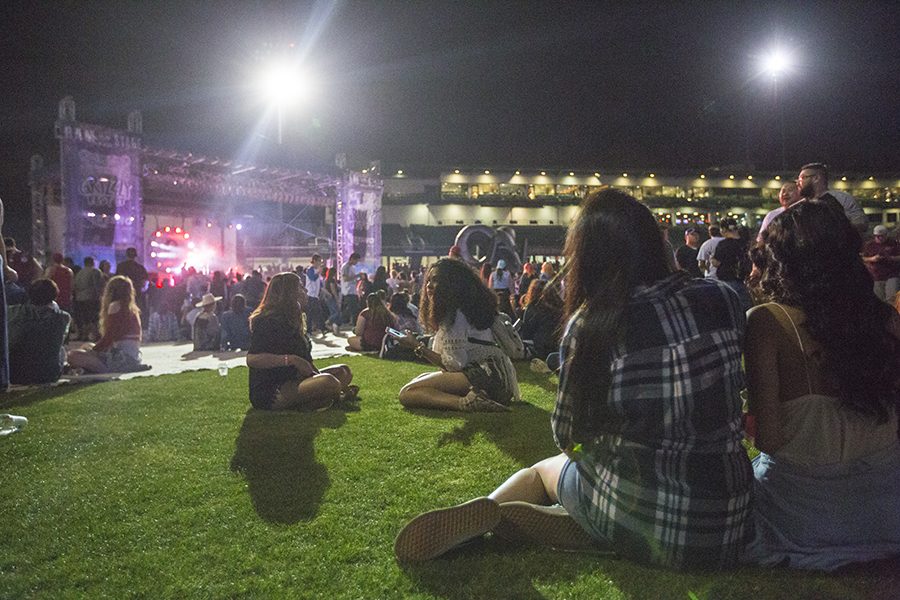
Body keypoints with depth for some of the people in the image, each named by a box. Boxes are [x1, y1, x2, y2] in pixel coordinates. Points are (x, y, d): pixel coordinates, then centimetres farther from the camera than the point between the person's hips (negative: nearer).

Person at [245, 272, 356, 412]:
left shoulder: (288, 321, 17)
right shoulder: (267, 322, -14)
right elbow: (252, 359, -26)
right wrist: (291, 359, -29)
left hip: (291, 382, 10)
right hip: (269, 393, -10)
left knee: (343, 372, 5)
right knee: (328, 382, -29)